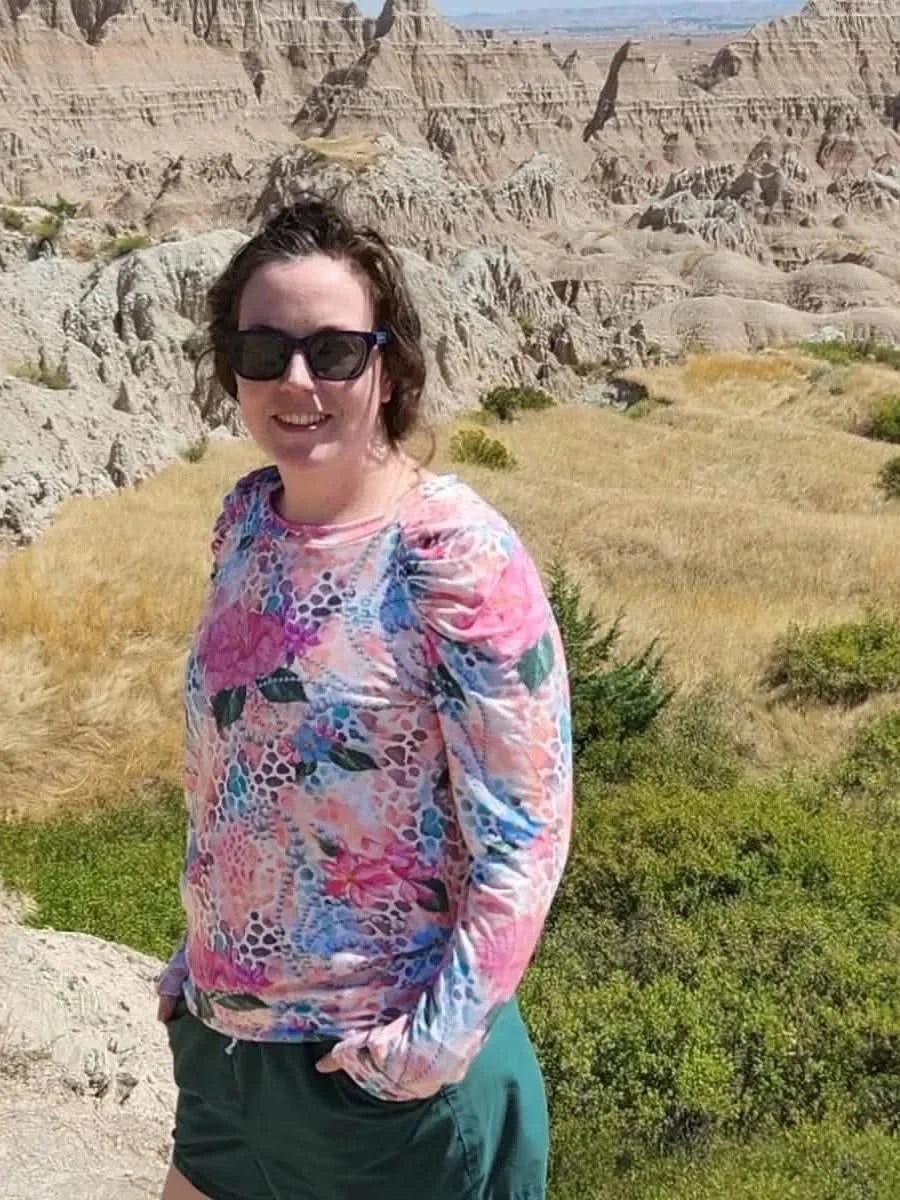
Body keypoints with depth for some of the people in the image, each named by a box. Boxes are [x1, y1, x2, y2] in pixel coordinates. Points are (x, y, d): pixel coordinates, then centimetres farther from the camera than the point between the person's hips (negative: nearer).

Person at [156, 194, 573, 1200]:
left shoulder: (455, 553, -21)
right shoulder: (245, 519, -2)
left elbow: (524, 834, -18)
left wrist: (440, 1041, -19)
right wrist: (198, 952, 12)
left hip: (384, 1065, -6)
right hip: (220, 1032, 6)